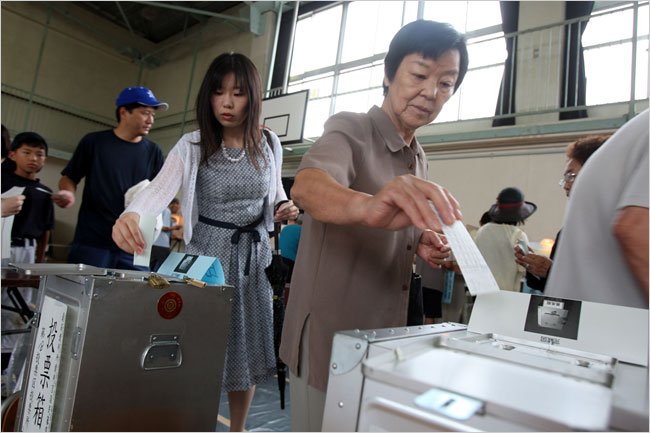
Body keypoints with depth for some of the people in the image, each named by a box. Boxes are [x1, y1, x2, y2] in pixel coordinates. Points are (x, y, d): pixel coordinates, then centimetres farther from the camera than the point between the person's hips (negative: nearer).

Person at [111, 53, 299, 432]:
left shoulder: (269, 145, 2)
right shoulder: (192, 147, -7)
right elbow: (160, 189, -22)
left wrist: (285, 209, -8)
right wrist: (132, 214, -43)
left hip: (253, 258, 3)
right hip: (205, 256, -2)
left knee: (247, 348, 11)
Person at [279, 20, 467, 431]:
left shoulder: (419, 159, 12)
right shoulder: (350, 131, -11)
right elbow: (307, 185, -34)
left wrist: (420, 245, 1)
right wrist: (367, 206, -54)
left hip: (386, 340, 8)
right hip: (330, 336, -7)